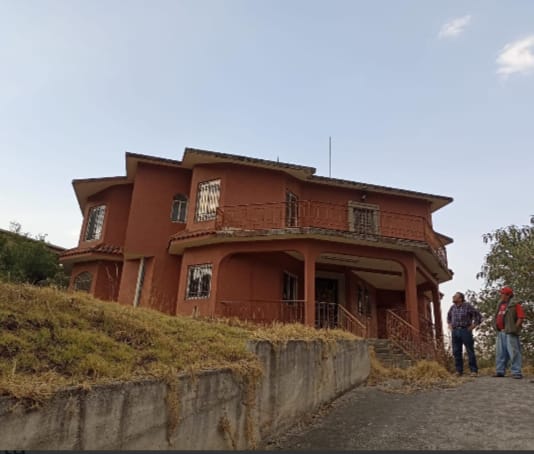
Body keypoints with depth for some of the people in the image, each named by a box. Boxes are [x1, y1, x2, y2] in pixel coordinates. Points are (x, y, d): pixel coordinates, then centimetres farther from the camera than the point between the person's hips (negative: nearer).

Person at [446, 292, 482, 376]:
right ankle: (459, 371, 12)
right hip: (455, 331, 5)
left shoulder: (467, 306, -5)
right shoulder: (452, 307, 12)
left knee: (470, 351, -2)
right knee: (456, 352, 5)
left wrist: (473, 326, -6)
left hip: (465, 331, -5)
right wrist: (449, 325, 19)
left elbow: (478, 316, -3)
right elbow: (448, 316, 31)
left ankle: (474, 370, 5)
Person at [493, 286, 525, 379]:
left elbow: (521, 317, -9)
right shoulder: (500, 305, 19)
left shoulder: (514, 304, -3)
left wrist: (515, 328, -13)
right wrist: (497, 328, 14)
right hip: (500, 333, 8)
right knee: (500, 353, 9)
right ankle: (500, 371, 13)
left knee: (513, 352, -8)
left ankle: (516, 372, -5)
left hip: (510, 332, -8)